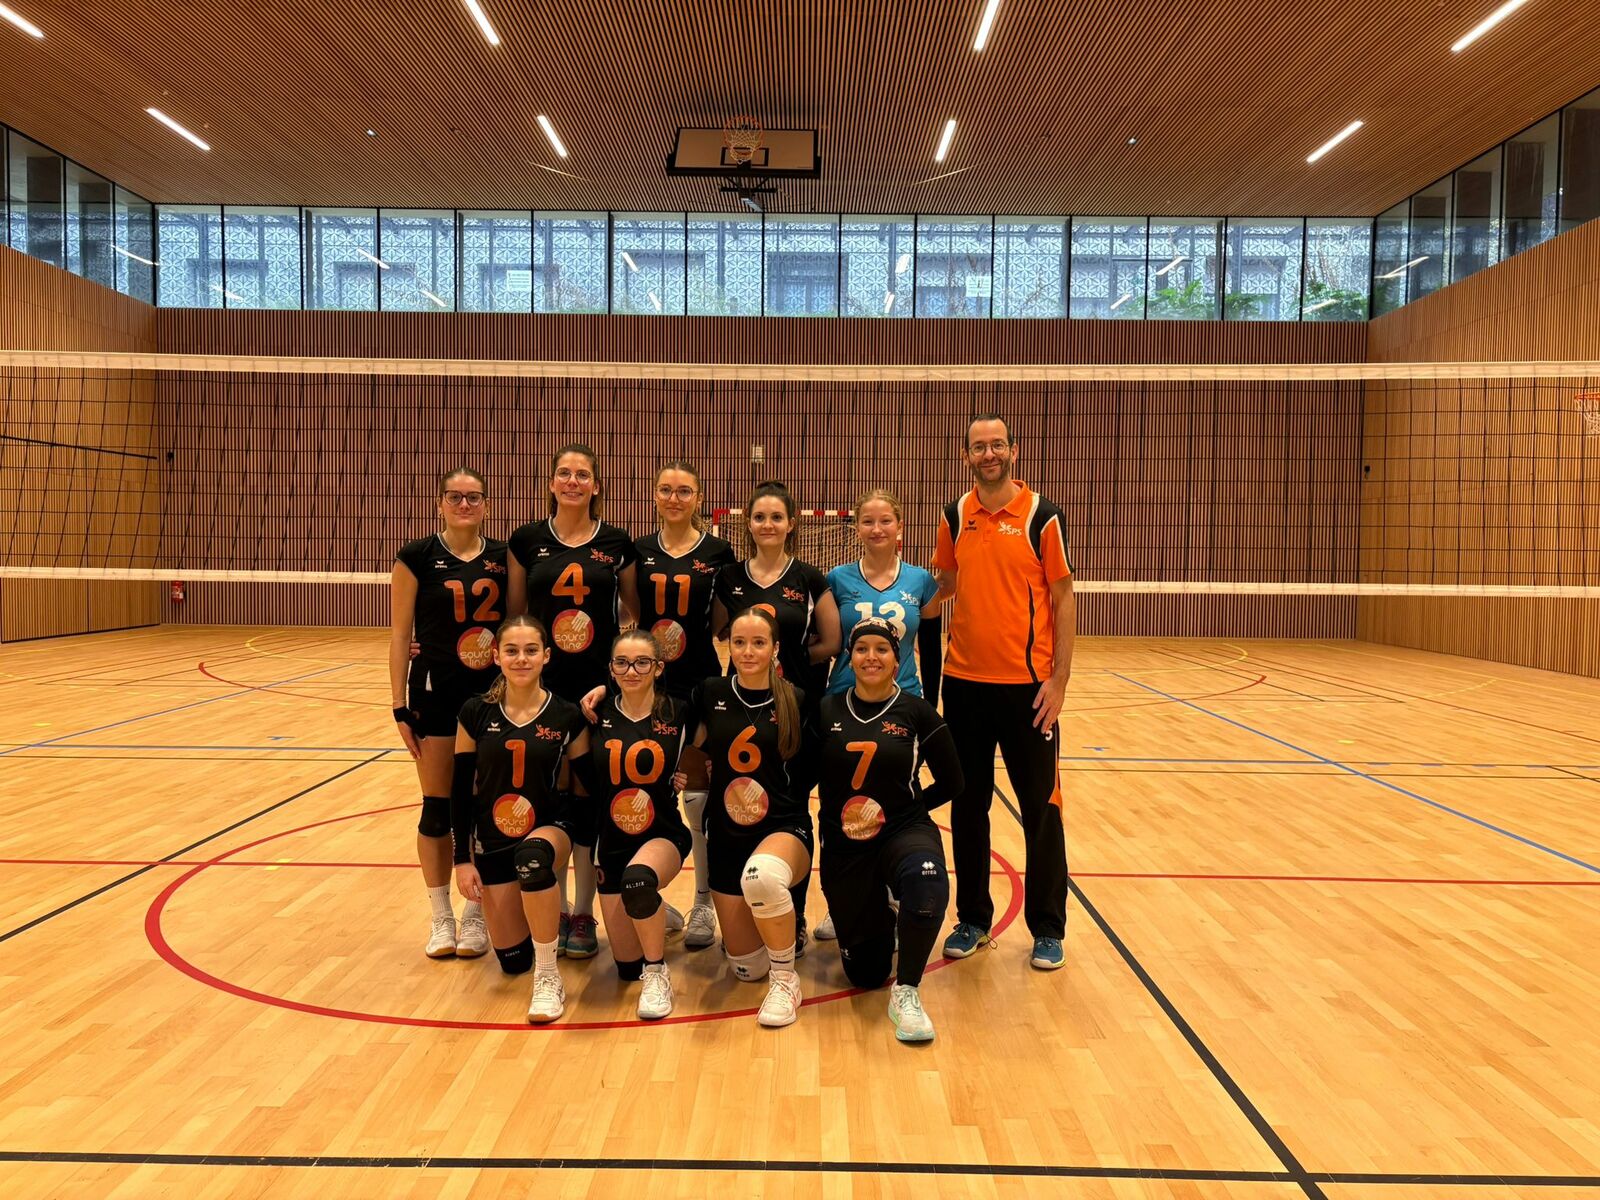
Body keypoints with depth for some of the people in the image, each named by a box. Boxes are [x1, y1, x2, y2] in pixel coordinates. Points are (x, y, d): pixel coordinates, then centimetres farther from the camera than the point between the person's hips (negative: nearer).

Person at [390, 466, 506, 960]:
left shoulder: (503, 557, 4)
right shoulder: (417, 557, -3)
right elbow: (400, 634, -2)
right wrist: (400, 706, -6)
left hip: (493, 693, 2)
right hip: (435, 692, -2)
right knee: (438, 806, 5)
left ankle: (475, 913, 22)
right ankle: (441, 917, 20)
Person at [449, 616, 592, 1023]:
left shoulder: (567, 716, -9)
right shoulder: (476, 713, -7)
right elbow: (460, 791, -2)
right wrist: (463, 859, -4)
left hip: (551, 826, -2)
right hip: (492, 838, 2)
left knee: (533, 857, -41)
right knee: (513, 961, 3)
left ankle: (549, 979, -23)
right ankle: (542, 914, 40)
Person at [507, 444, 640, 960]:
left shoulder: (617, 543, 2)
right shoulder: (526, 540, 3)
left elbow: (633, 610, 9)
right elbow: (514, 613, 8)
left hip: (601, 684, -1)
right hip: (543, 683, 1)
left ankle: (583, 915, 15)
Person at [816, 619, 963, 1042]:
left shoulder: (916, 712, -4)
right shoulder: (826, 710, 0)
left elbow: (950, 782, 3)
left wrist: (906, 808, -3)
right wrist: (829, 817, -6)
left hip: (906, 832, -2)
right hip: (843, 846, 2)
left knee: (927, 883, -39)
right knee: (865, 973, 6)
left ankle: (906, 992, -17)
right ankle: (879, 918, 41)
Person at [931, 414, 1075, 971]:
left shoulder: (1041, 515, -5)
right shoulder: (955, 516, 6)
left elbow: (1063, 599, -5)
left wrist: (1060, 678, -10)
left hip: (1028, 683, -3)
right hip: (964, 681, 4)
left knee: (1040, 808, 6)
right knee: (967, 806, 11)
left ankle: (1048, 928, 20)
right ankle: (971, 918, 26)